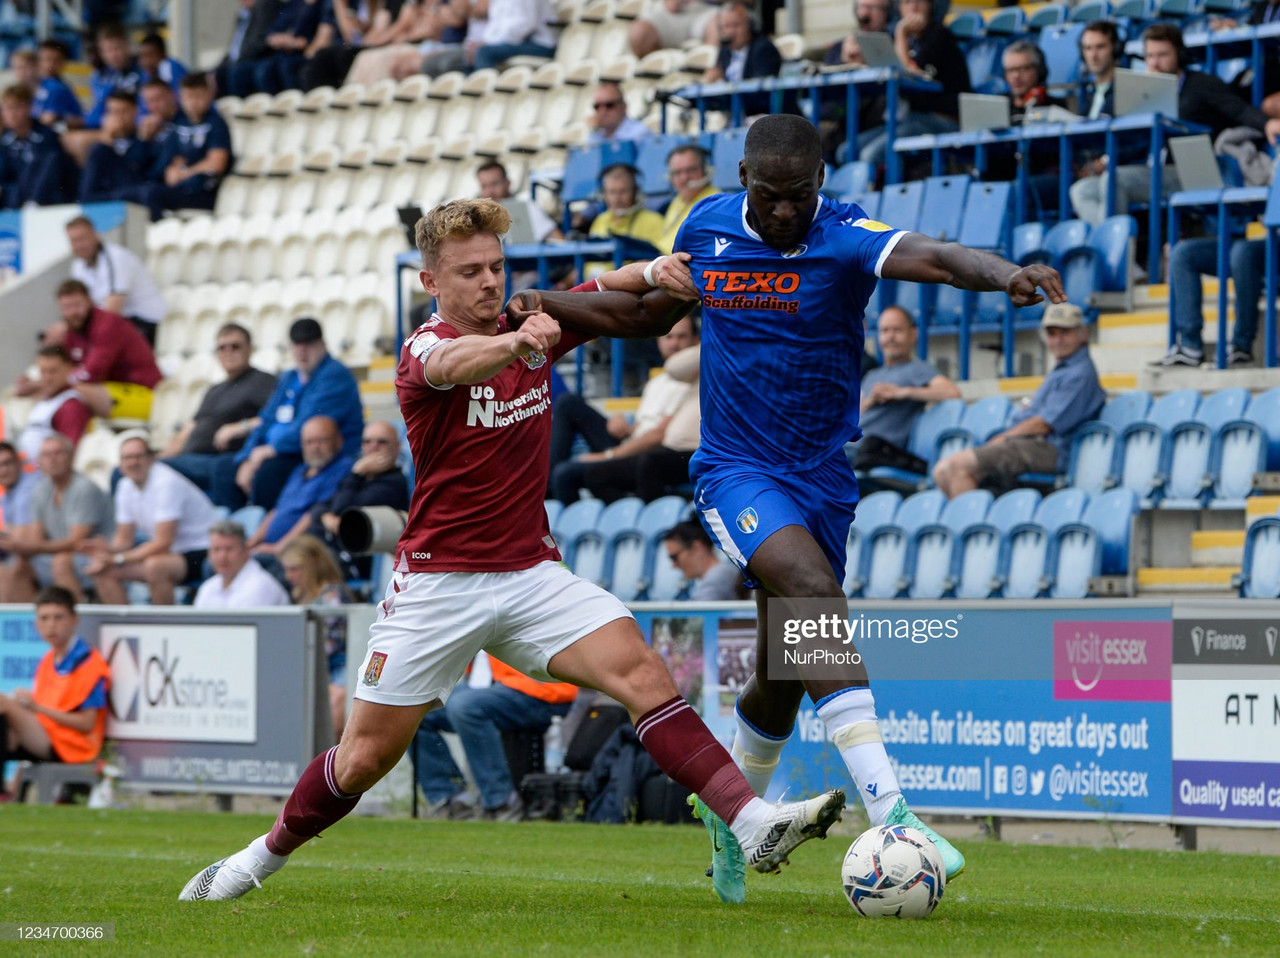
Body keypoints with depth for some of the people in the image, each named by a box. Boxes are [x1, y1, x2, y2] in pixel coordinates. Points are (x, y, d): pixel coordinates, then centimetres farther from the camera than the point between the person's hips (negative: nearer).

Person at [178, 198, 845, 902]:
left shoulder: (535, 326, 6)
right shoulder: (424, 347, -12)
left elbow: (612, 295, 9)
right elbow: (452, 363, -36)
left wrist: (653, 275, -16)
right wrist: (514, 344, -59)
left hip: (531, 574, 4)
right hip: (437, 582, -4)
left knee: (641, 672, -18)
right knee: (366, 756, 0)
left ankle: (752, 824, -27)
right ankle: (266, 855, 24)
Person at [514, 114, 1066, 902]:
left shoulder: (843, 239, -13)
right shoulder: (707, 228, -1)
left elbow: (928, 257, -35)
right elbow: (649, 310, 19)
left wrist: (1006, 274, -54)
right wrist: (550, 307, 7)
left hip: (822, 476, 1)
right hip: (735, 472, -1)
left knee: (785, 675, 11)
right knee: (815, 594, -28)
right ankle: (889, 814, -38)